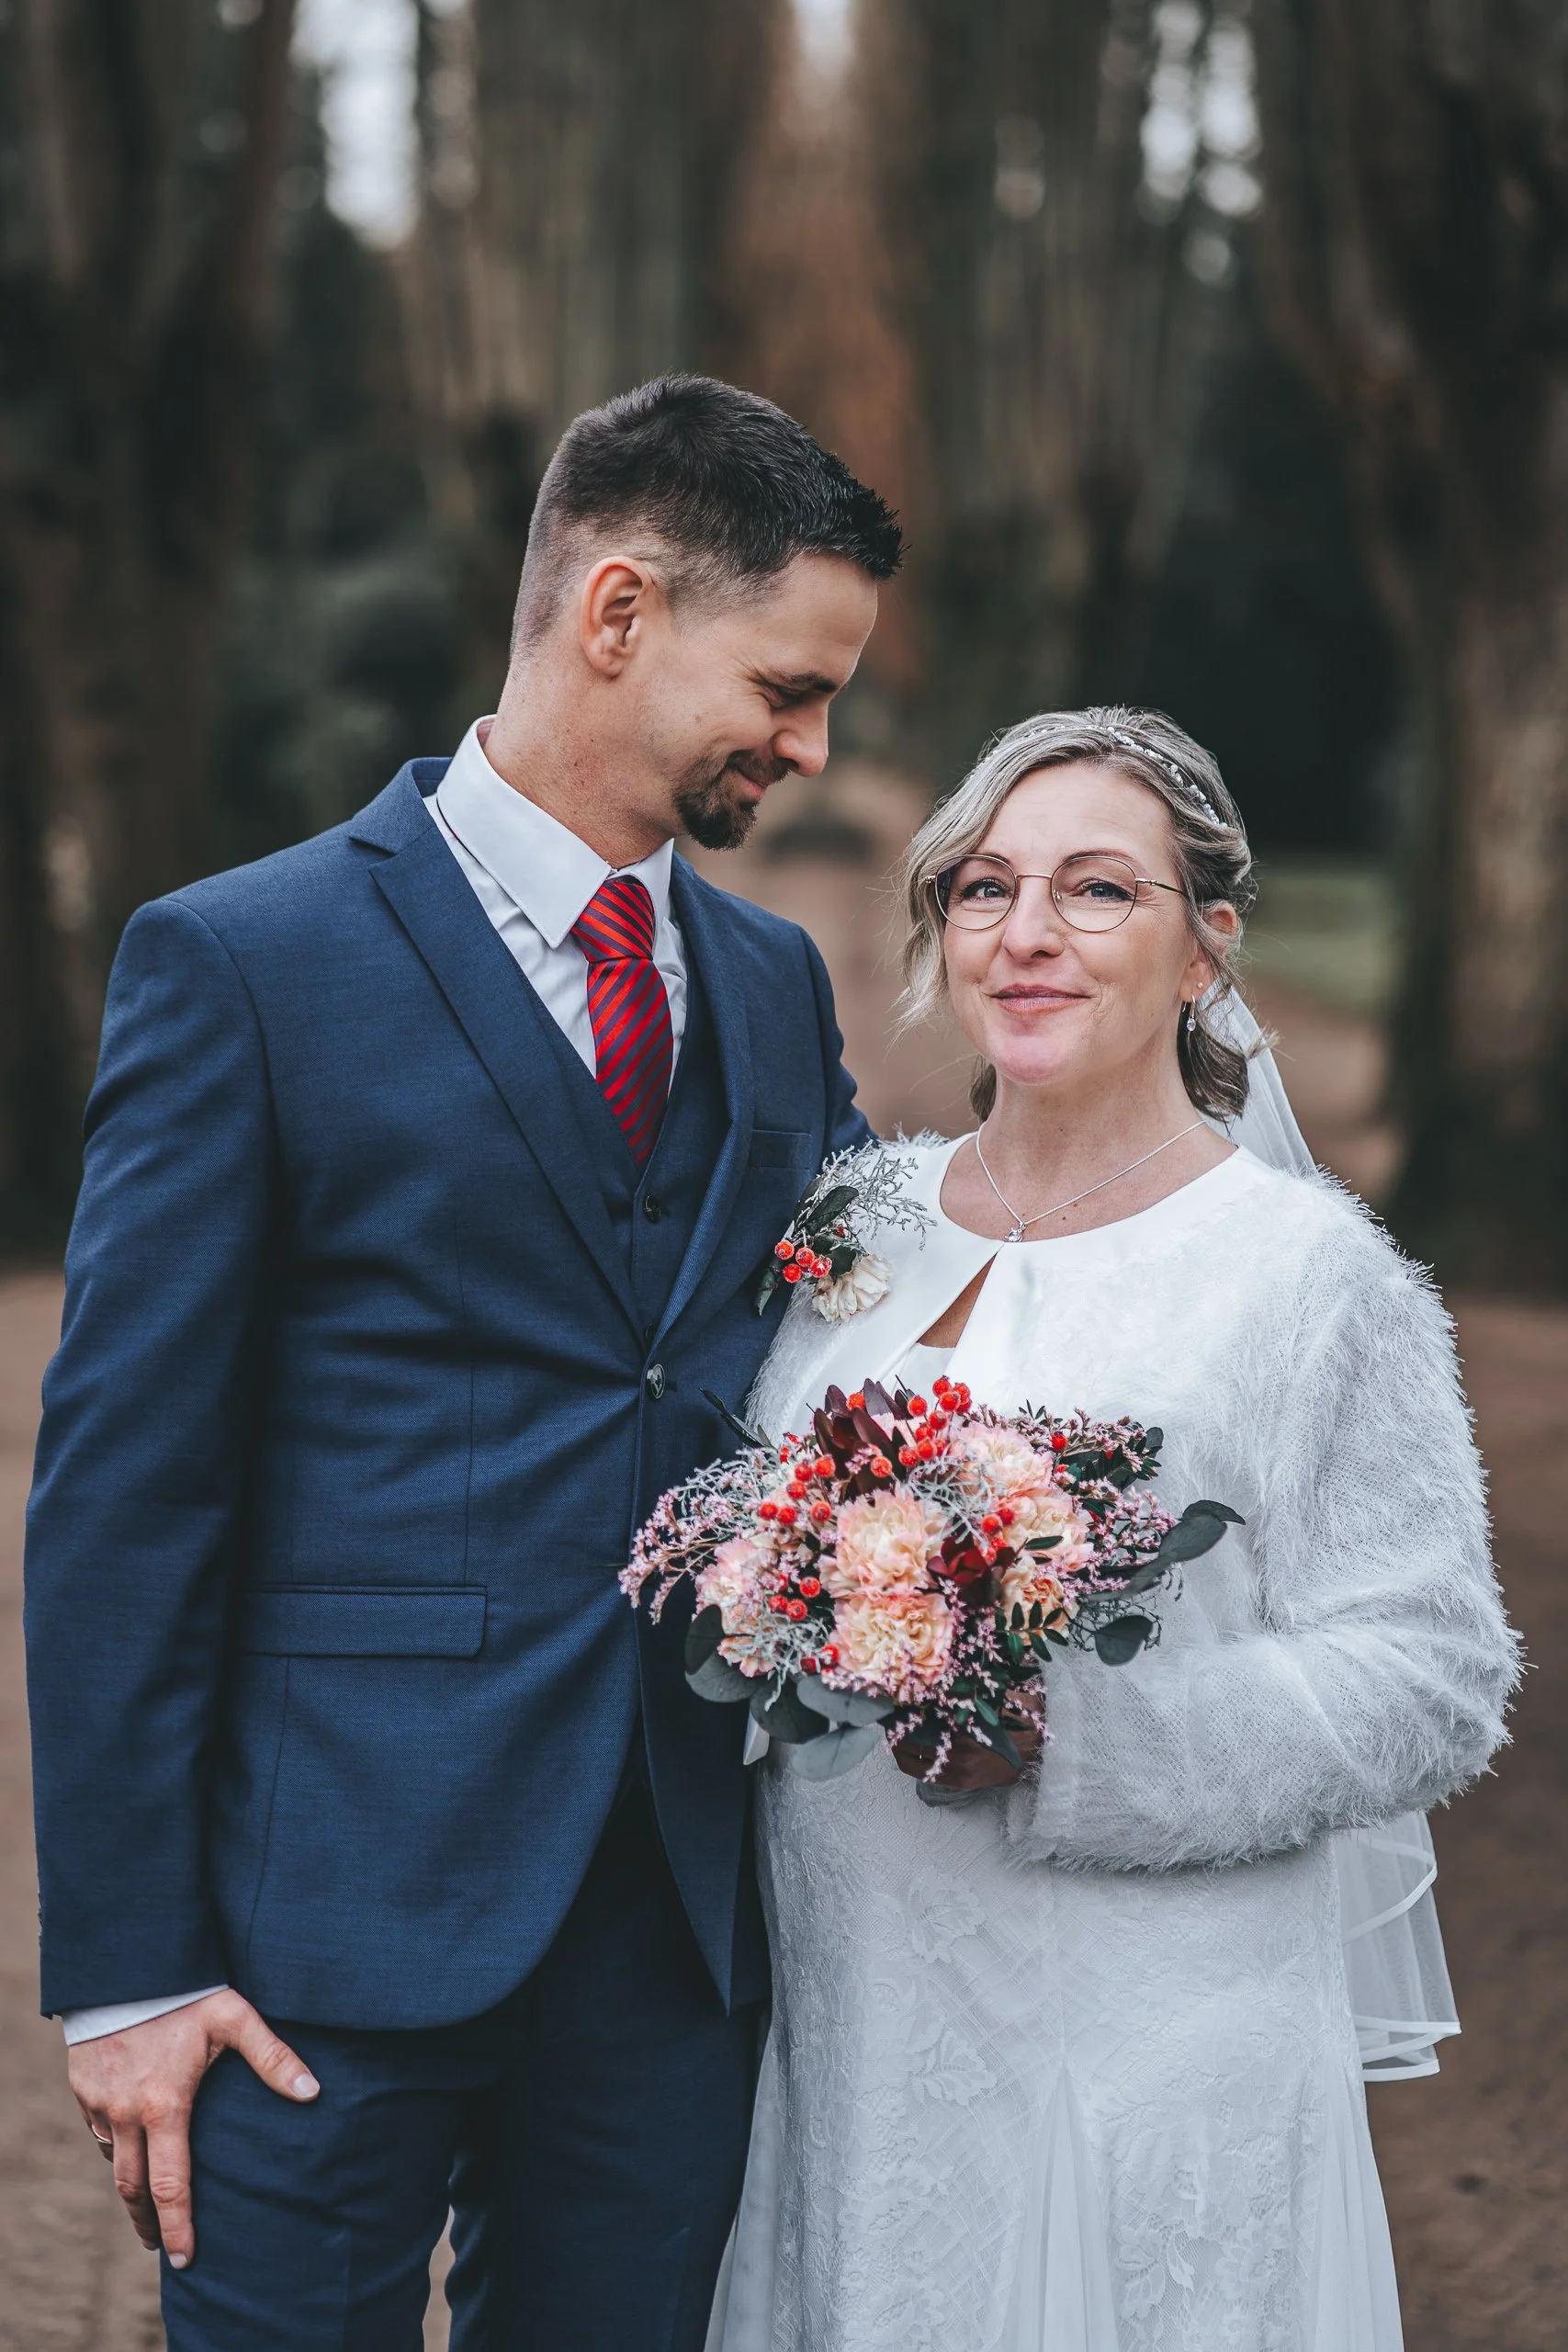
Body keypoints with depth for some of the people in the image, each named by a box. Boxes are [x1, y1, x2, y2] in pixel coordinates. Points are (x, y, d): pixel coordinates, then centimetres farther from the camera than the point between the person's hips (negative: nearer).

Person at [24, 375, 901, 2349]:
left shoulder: (778, 987, 13)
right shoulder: (239, 964, -6)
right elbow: (121, 1497, -8)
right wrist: (125, 1965, -10)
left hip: (684, 1928, 5)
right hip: (342, 1925, -5)